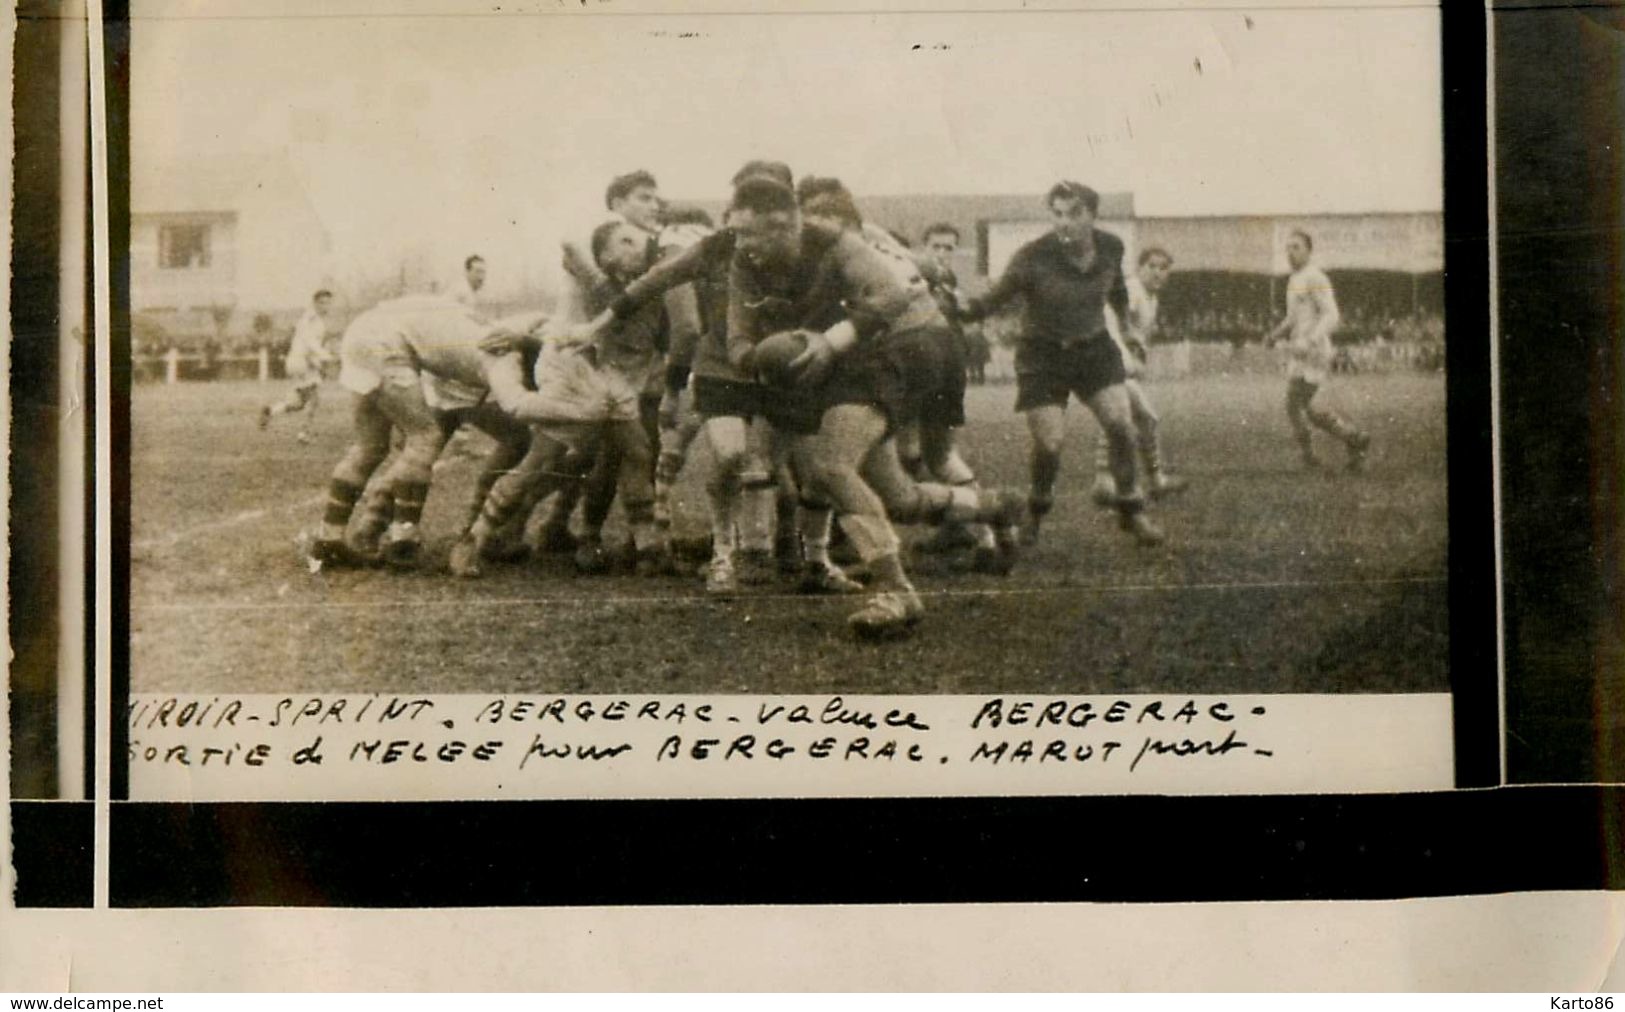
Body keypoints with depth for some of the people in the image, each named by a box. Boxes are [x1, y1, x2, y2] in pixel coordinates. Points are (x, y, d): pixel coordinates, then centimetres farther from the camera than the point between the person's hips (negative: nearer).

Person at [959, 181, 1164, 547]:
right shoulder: (1034, 257, -20)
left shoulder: (1110, 248, -7)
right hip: (1044, 355, -3)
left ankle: (1132, 511, 5)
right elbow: (994, 298, -15)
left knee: (1121, 425, -11)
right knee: (1050, 442, -10)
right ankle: (1035, 514, 17)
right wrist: (961, 310, -34)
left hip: (1095, 348, 3)